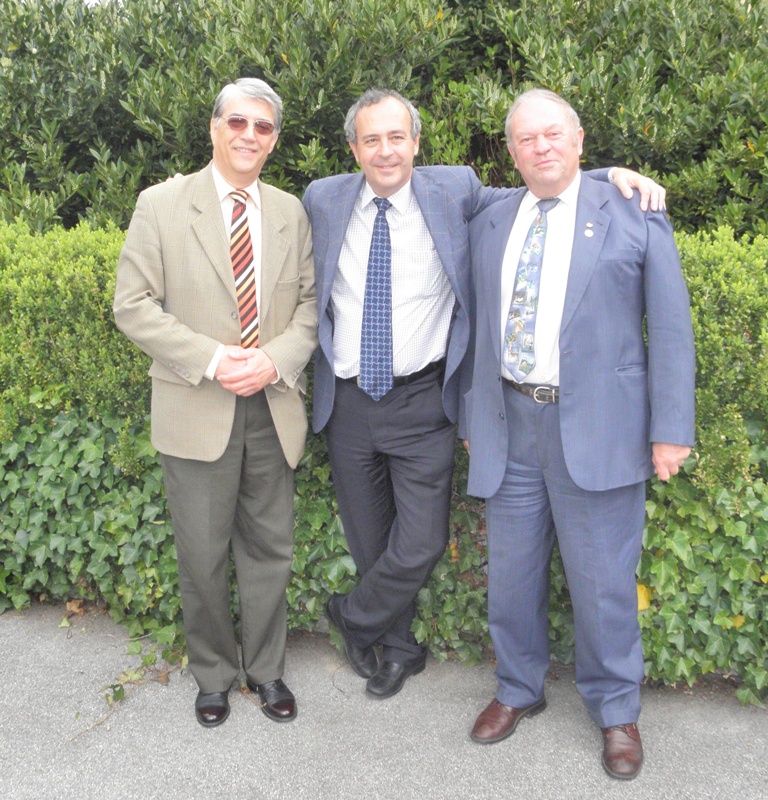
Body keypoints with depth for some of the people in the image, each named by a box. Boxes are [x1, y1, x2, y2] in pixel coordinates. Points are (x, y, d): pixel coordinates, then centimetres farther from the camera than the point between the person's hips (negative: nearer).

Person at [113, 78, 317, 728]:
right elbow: (134, 306, -5)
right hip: (196, 408, -2)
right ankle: (214, 674, 31)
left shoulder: (291, 212, 9)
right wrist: (211, 359, -16)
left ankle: (266, 669, 33)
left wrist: (276, 359, -11)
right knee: (204, 557, 8)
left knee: (269, 548, 12)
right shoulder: (162, 205, -1)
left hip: (273, 407, 3)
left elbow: (310, 302, 8)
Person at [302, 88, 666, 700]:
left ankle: (353, 618, 26)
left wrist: (611, 174, -6)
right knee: (369, 544, 14)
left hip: (421, 402, -2)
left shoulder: (453, 191, -4)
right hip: (347, 401, 3)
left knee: (422, 545, -5)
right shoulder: (322, 200, 2)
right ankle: (398, 645, 40)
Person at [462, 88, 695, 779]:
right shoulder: (488, 227, 12)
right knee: (511, 572, 13)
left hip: (596, 429, -3)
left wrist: (671, 430, -7)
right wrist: (471, 416, 12)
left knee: (602, 580, 5)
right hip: (507, 423, 4)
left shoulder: (633, 218, 1)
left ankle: (616, 710, 29)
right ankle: (519, 690, 36)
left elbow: (670, 329, -2)